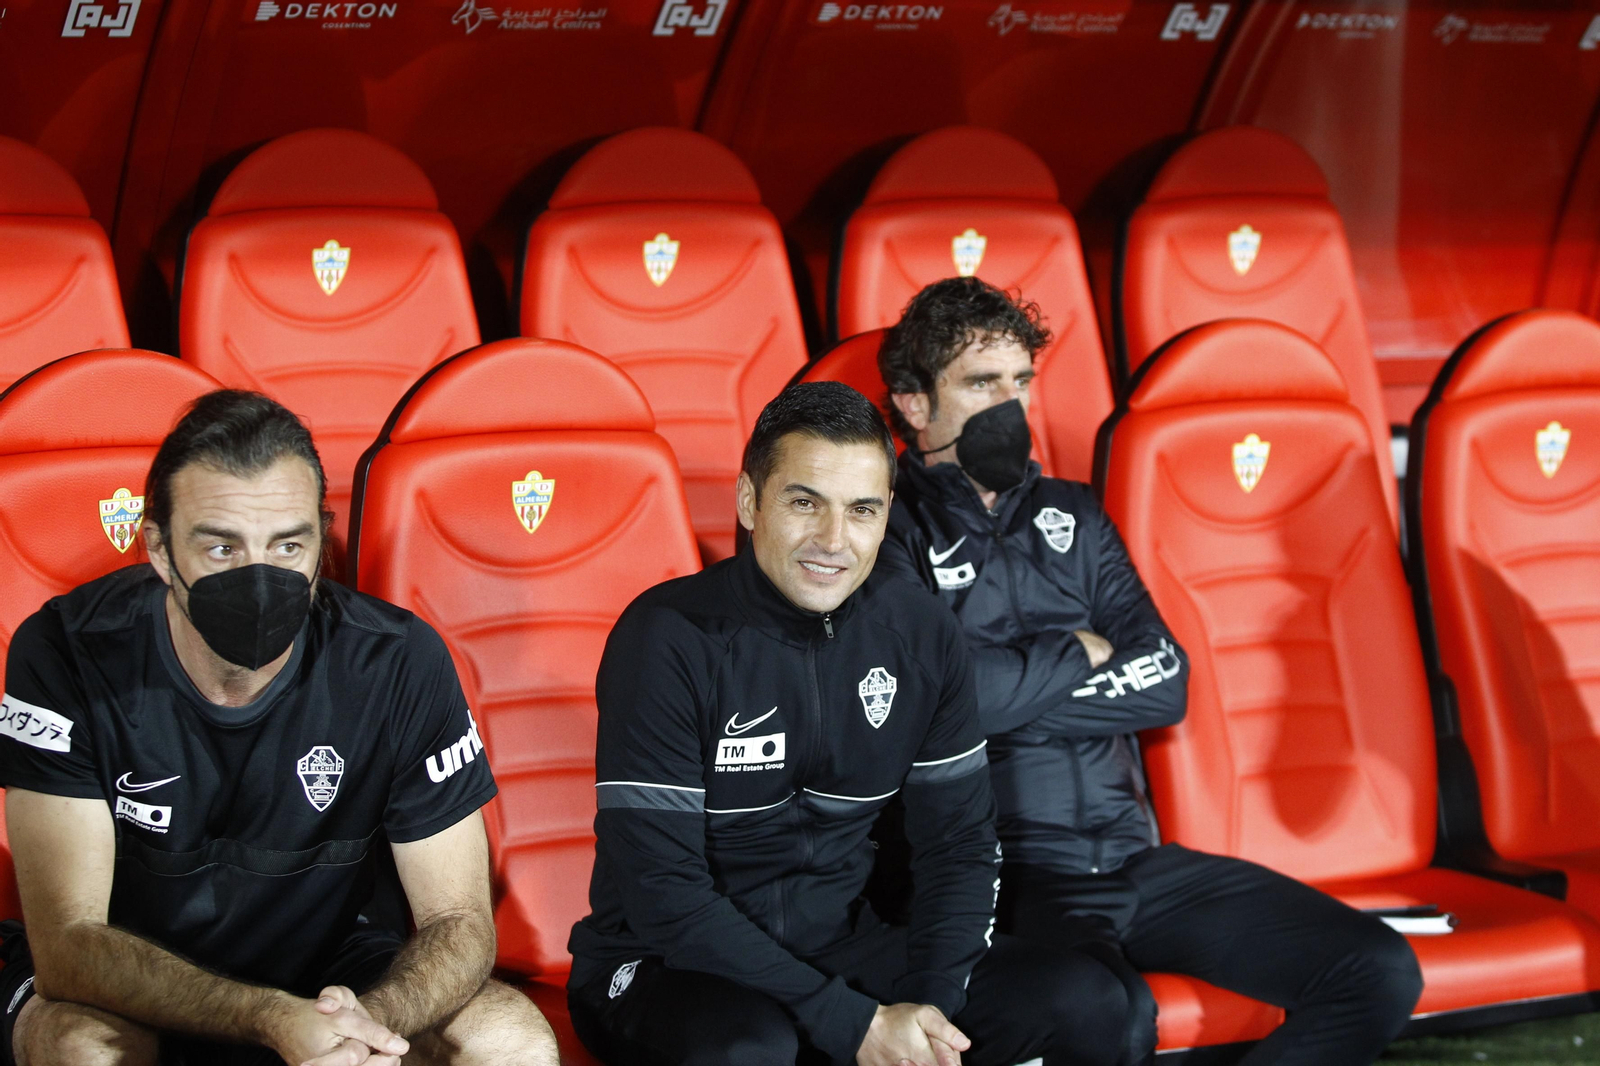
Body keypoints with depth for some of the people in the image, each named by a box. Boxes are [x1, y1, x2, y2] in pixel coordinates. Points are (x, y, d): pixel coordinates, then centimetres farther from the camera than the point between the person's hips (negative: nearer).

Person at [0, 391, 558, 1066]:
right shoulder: (68, 654, -21)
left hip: (338, 973, 2)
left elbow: (460, 920, -11)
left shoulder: (399, 661, -15)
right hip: (126, 990, -2)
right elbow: (66, 941, -25)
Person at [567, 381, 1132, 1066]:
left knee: (1088, 1005, -11)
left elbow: (960, 842, 5)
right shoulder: (668, 638, -17)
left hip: (840, 946, 5)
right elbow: (664, 893, -20)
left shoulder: (919, 635, 0)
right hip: (667, 966, -5)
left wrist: (930, 1007, -14)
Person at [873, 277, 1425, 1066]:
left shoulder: (1071, 517, 19)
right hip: (1003, 875, -6)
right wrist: (1078, 654, -1)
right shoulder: (892, 530, 1)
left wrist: (1010, 691, -5)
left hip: (1129, 854, 7)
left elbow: (1165, 685, 8)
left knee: (1379, 973, -8)